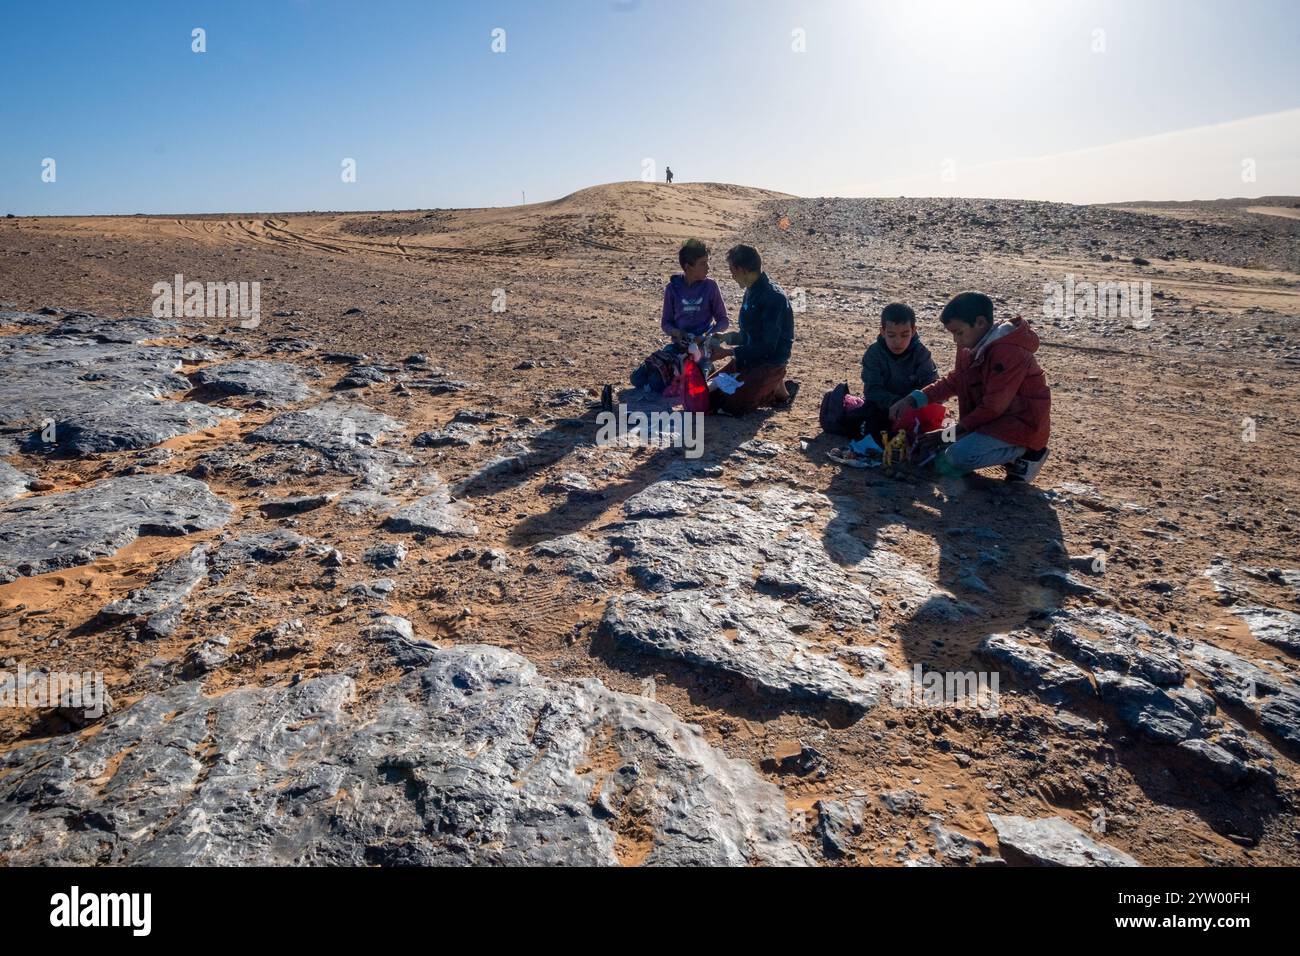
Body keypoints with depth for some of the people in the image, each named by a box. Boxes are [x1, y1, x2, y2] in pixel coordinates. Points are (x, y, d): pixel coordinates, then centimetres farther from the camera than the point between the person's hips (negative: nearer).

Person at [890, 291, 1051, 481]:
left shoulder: (1008, 352, -24)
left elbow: (993, 407, -24)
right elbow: (953, 381, 8)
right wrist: (913, 399, -8)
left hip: (1022, 424, -10)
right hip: (995, 420, 10)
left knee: (959, 457, -29)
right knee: (941, 459, 4)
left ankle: (1025, 454, -6)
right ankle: (1013, 453, 10)